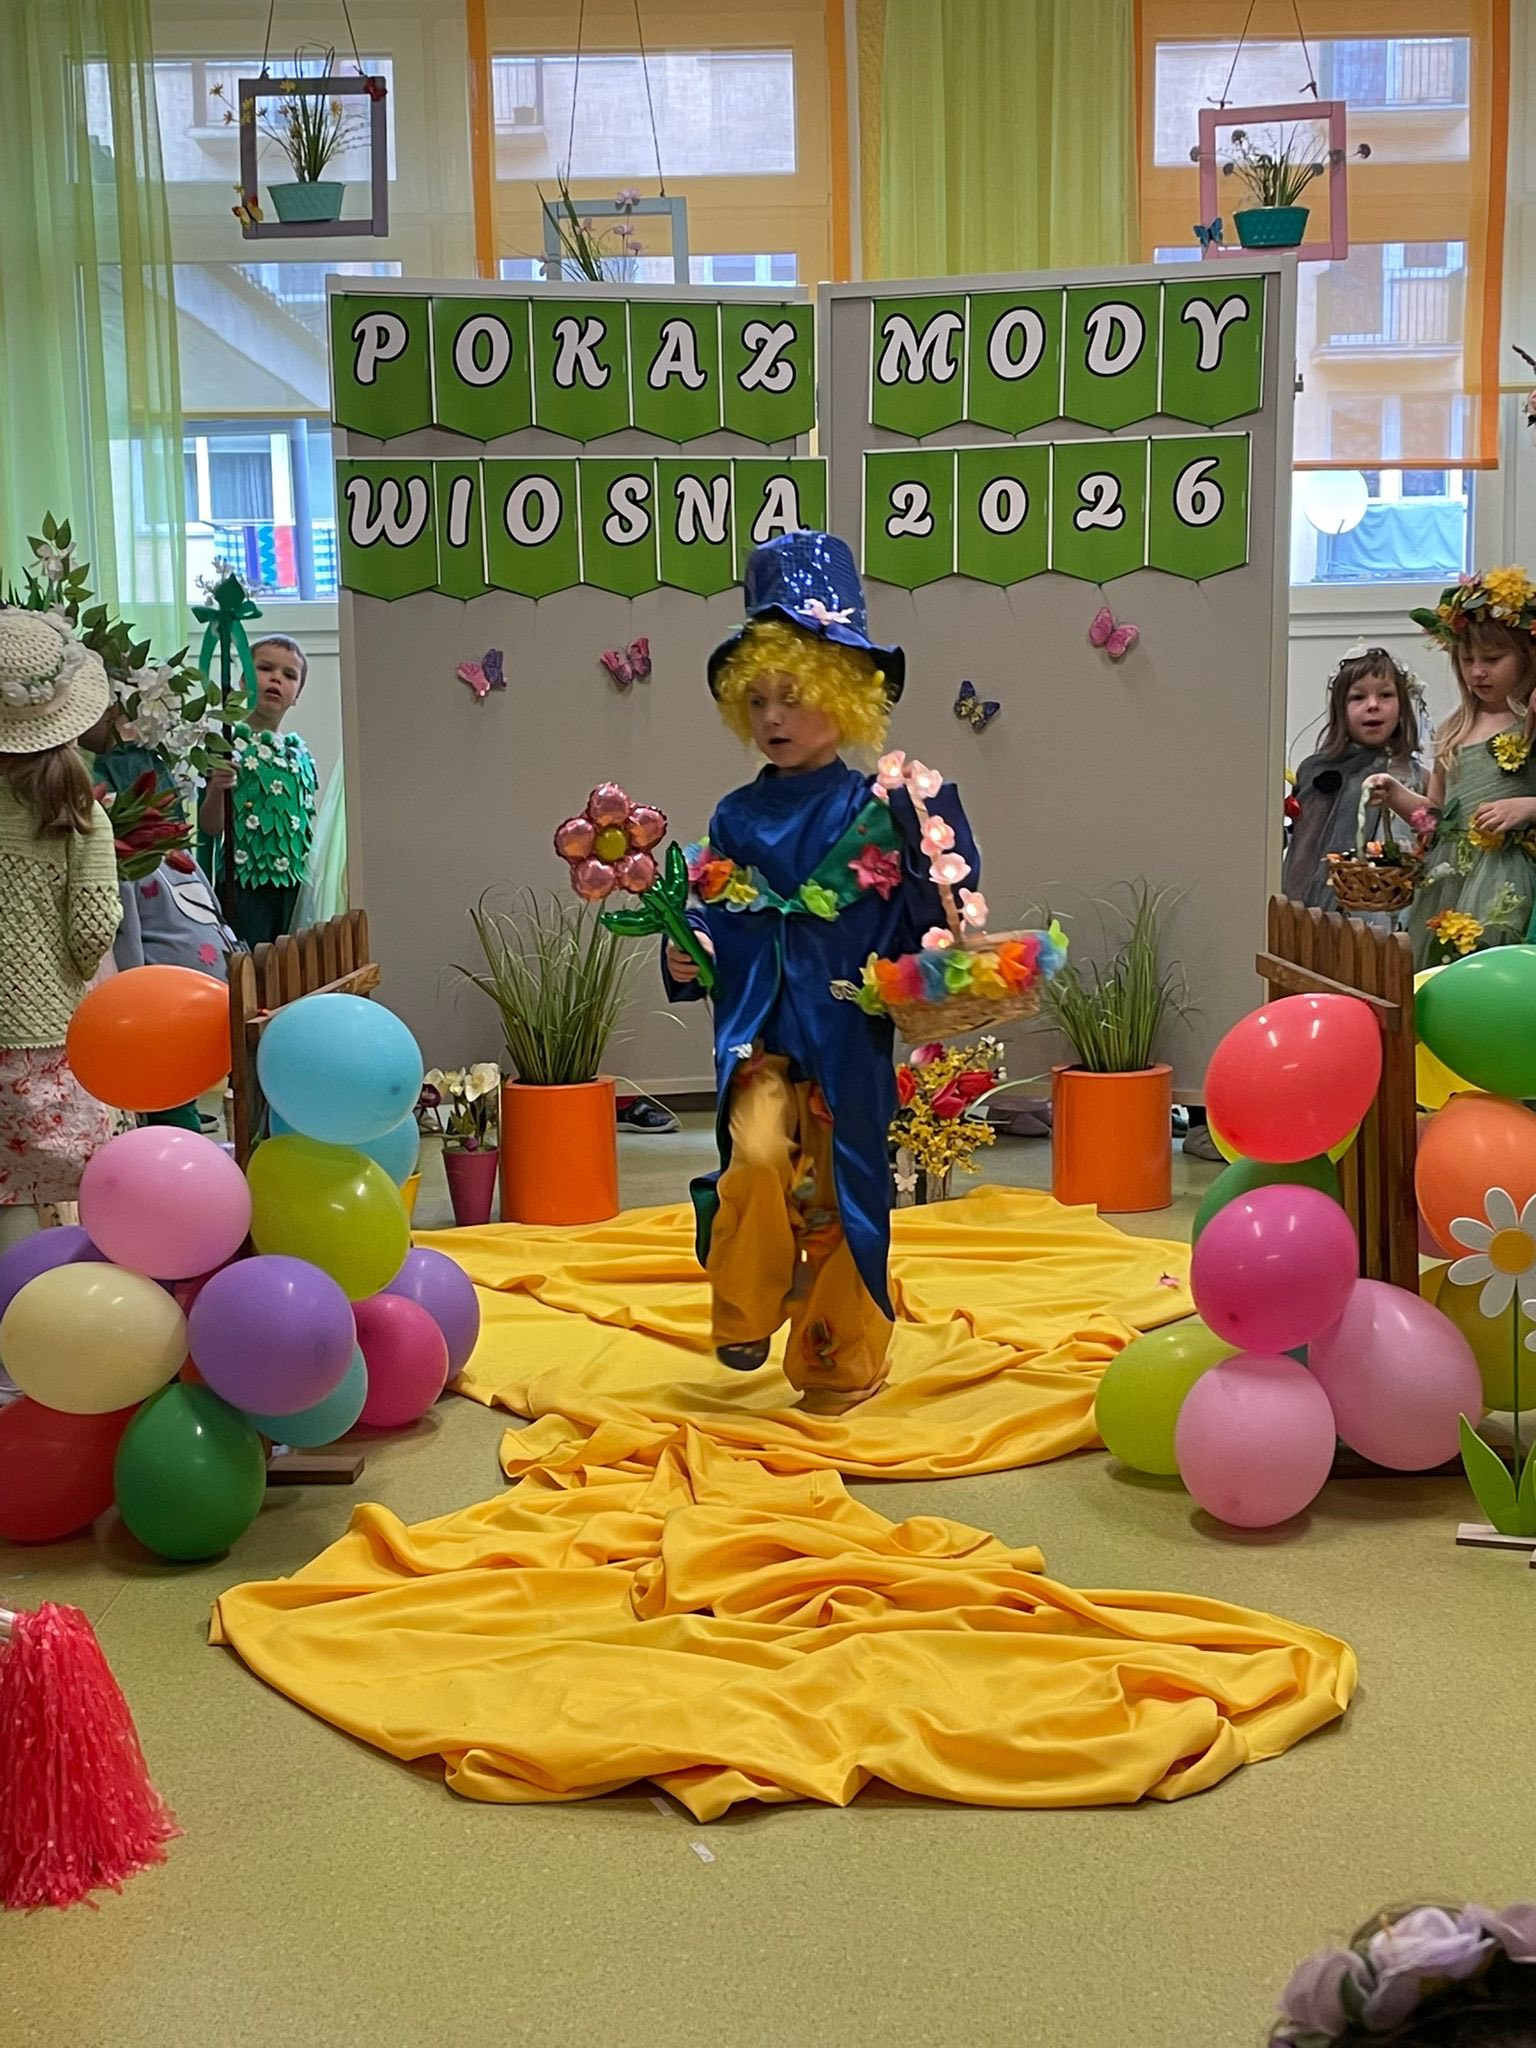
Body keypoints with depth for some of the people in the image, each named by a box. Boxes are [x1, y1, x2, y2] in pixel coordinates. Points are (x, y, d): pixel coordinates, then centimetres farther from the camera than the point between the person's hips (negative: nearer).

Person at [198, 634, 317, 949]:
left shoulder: (300, 752, 11)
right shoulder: (228, 746, -5)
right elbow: (210, 826, -7)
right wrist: (216, 789, -26)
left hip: (292, 887, 5)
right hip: (243, 886, -5)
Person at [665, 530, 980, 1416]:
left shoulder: (879, 811, -3)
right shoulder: (737, 819, 5)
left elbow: (926, 920, 1)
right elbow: (711, 926, 8)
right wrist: (686, 959, -10)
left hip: (849, 1038, -1)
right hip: (758, 1031, 1)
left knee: (841, 1194, 7)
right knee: (757, 1154, -23)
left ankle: (843, 1363, 25)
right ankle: (745, 1314, 0)